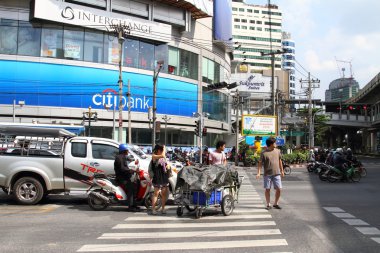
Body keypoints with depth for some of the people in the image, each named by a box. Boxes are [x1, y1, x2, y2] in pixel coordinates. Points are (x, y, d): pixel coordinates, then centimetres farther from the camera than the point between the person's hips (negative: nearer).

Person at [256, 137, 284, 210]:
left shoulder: (277, 151, 7)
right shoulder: (264, 153, -6)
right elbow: (260, 163, -6)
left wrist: (282, 171, 20)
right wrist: (259, 173, -17)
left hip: (276, 174, 3)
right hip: (267, 174, -3)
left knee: (279, 189, -1)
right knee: (267, 189, 3)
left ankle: (275, 204, 17)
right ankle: (268, 204, 17)